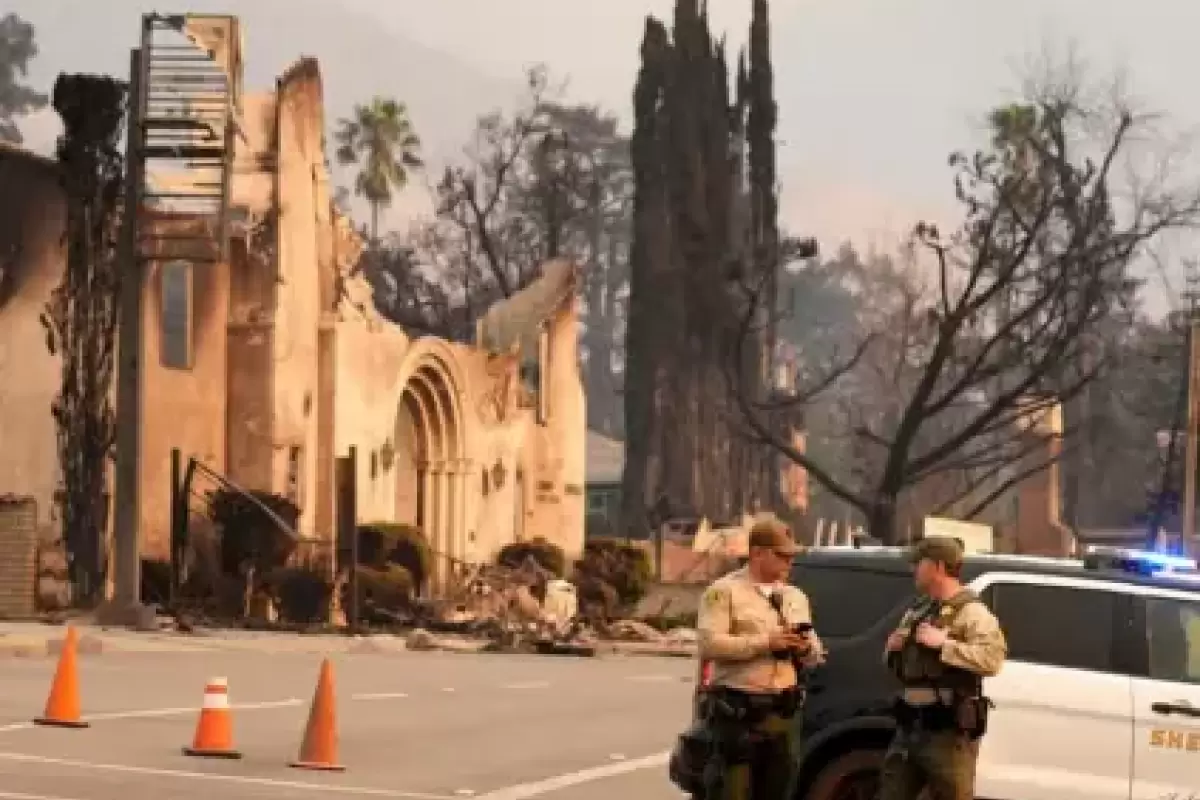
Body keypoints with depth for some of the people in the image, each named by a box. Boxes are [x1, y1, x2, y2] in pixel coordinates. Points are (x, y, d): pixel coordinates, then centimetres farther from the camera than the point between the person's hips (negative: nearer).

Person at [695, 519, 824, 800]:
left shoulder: (795, 597, 18)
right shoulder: (725, 591, -3)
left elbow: (815, 656, 21)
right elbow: (710, 643, -16)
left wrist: (807, 647, -4)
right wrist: (766, 642, -19)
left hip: (782, 711, 7)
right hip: (737, 709, -6)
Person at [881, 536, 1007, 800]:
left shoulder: (971, 612, -8)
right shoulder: (916, 613, 18)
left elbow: (992, 658, -25)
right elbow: (898, 667, 29)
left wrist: (943, 644, -23)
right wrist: (892, 650, 6)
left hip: (949, 732, -8)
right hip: (909, 728, 8)